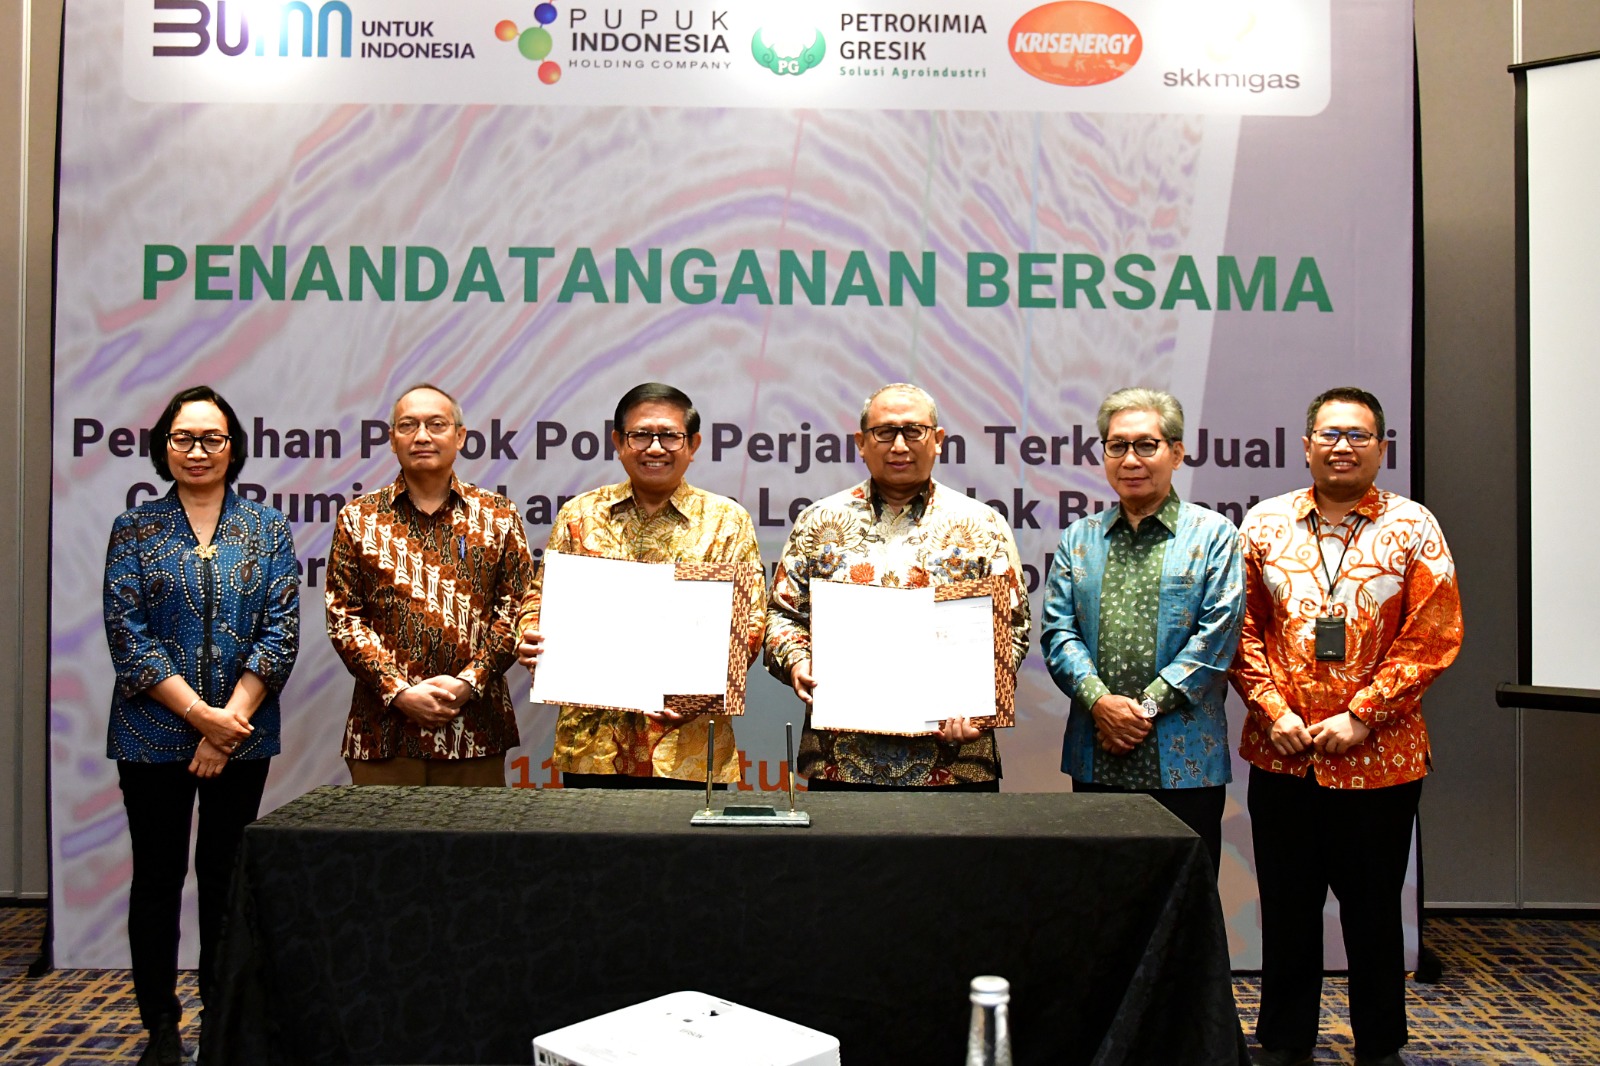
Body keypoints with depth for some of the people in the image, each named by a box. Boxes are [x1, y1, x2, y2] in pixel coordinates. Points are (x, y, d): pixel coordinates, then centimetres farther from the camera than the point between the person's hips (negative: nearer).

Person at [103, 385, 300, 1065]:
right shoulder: (133, 530, 2)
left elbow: (282, 629, -4)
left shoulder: (266, 528, 4)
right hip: (153, 735, 0)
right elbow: (126, 633, -6)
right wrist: (199, 714, -15)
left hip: (243, 737, 0)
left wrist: (232, 717, -13)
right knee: (157, 876, 7)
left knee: (226, 878, 8)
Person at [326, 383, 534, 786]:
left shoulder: (498, 515, 7)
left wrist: (468, 682, -10)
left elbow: (515, 609, 2)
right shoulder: (359, 518, 7)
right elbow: (342, 617, 2)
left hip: (475, 727, 0)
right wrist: (398, 691, -10)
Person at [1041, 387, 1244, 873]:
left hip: (1185, 761, -3)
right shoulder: (1078, 538, 13)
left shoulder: (1213, 534, 3)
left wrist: (1146, 707, -11)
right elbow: (1058, 631, 5)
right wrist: (1099, 701, -11)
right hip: (1095, 759, 3)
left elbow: (1216, 635, -6)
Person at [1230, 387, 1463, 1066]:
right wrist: (1274, 711, -8)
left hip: (1379, 755, -1)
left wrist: (1360, 717, -12)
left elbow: (1433, 637, -6)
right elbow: (1243, 630, 4)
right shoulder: (1266, 524, 4)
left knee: (1375, 911, 10)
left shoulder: (1412, 528, -1)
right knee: (1287, 909, 12)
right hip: (1280, 755, 2)